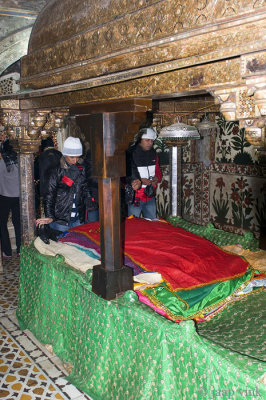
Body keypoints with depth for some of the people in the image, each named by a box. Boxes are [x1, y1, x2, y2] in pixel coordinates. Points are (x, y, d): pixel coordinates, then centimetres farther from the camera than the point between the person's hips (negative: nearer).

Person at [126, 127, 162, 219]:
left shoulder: (153, 154, 8)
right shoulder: (131, 154, -13)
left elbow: (158, 172, 15)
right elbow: (126, 175, -14)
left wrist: (156, 179, -8)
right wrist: (141, 180, -25)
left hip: (150, 197, 6)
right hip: (135, 198, -6)